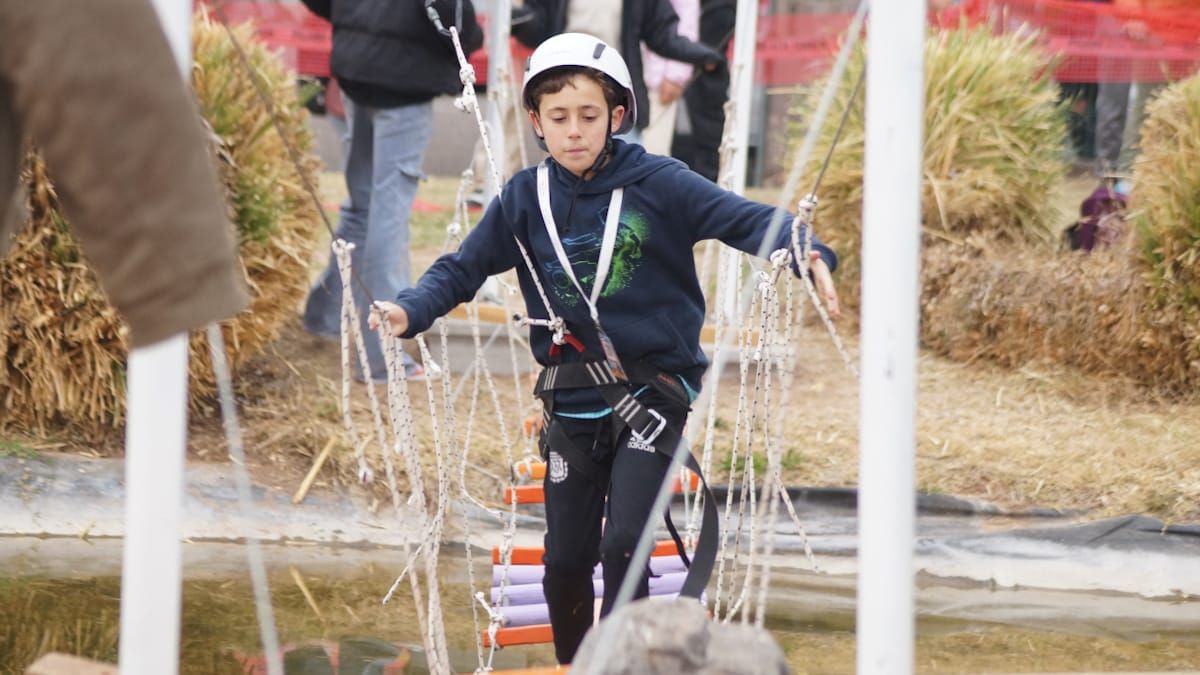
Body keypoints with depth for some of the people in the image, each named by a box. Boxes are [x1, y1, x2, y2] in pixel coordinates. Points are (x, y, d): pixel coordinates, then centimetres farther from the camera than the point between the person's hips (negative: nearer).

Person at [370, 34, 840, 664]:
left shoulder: (657, 184, -9)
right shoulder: (524, 200, 1)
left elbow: (745, 219, -15)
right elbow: (462, 268, 3)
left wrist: (807, 253, -35)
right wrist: (411, 310, -17)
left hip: (650, 392, -3)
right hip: (571, 408, 4)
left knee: (624, 543, -17)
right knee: (565, 560, 9)